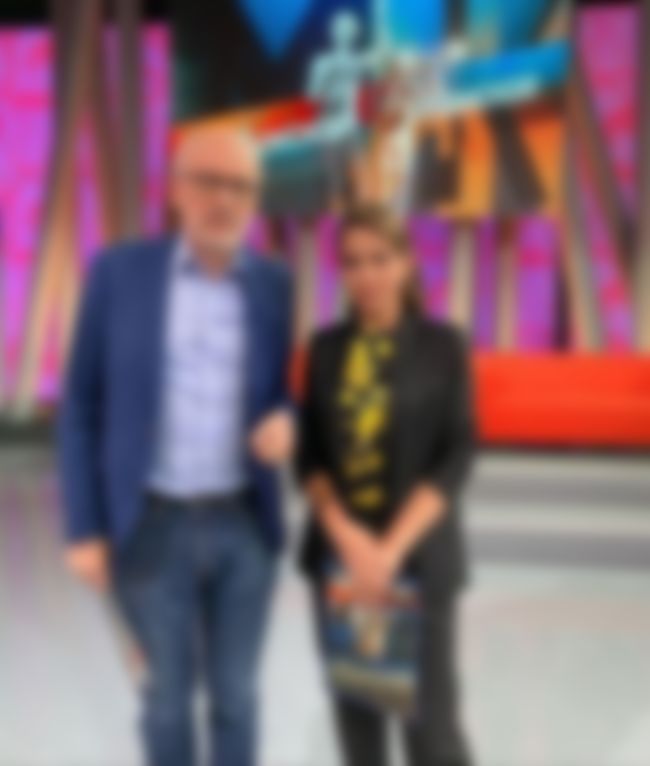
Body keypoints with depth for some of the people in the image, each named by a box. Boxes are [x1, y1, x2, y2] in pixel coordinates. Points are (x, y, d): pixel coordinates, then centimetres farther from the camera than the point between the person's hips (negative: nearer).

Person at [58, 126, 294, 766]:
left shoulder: (275, 285, 0)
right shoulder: (120, 272, -5)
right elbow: (82, 406, -2)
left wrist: (284, 424, -15)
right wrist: (83, 529, -6)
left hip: (243, 525, 2)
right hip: (153, 527, -1)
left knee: (235, 691, 12)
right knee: (169, 693, 11)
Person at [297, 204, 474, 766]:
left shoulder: (442, 345, -2)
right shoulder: (326, 347, 6)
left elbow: (455, 458, -7)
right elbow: (310, 454, 5)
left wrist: (393, 547, -15)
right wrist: (346, 536, -10)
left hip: (418, 551, -3)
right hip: (338, 550, 3)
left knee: (429, 716, -2)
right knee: (355, 704, 9)